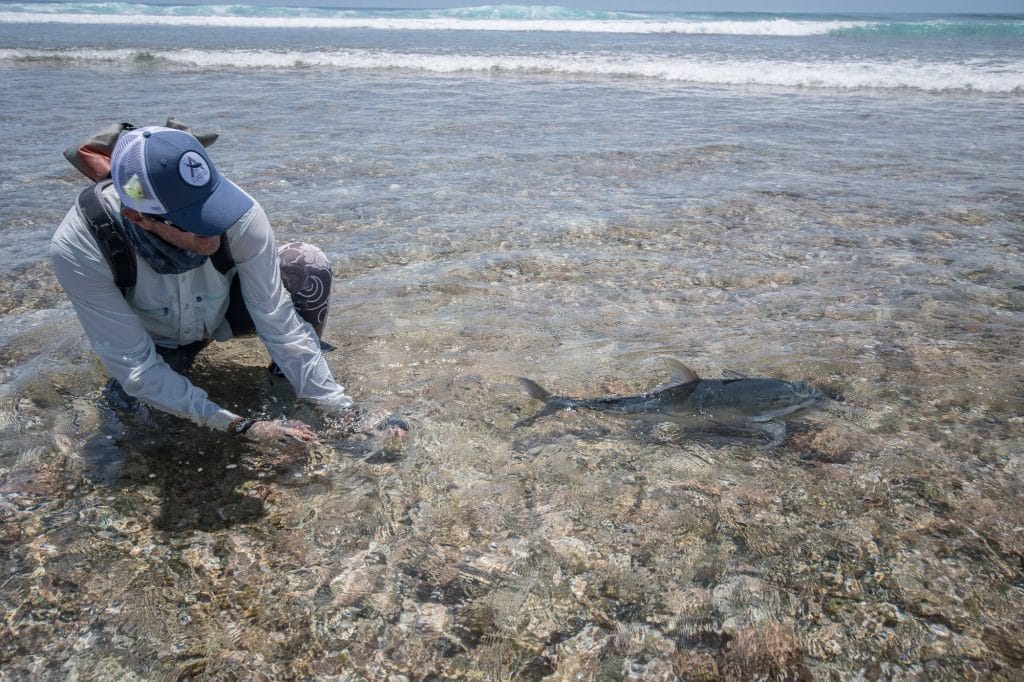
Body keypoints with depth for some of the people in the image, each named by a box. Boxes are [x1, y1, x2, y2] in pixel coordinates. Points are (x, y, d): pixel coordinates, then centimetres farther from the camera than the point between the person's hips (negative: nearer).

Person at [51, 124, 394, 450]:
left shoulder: (240, 214, -35)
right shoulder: (77, 248, -36)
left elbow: (278, 323, -28)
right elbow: (135, 367, -31)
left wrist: (347, 413, -31)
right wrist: (242, 427, -39)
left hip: (223, 312, 0)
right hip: (157, 342, 1)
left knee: (308, 266, -27)